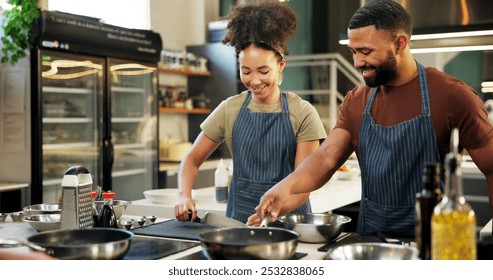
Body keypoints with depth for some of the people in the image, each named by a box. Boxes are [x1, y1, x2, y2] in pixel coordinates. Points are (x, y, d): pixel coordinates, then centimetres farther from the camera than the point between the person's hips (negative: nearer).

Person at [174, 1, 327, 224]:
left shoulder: (302, 113, -4)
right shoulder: (230, 109, 4)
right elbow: (192, 159, 9)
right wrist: (184, 195, -9)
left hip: (287, 216, -2)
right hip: (238, 217, 2)